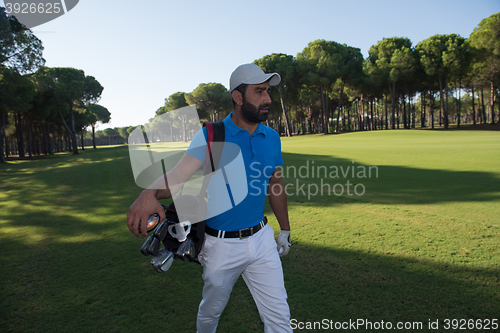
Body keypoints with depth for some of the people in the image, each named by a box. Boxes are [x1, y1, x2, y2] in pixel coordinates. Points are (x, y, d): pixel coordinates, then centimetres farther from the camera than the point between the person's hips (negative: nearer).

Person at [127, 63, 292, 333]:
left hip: (261, 238, 3)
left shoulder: (272, 137, 1)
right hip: (222, 245, -3)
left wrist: (285, 230, 17)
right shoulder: (210, 136, -13)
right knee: (211, 311, 21)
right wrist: (149, 193, -47)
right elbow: (178, 175, -25)